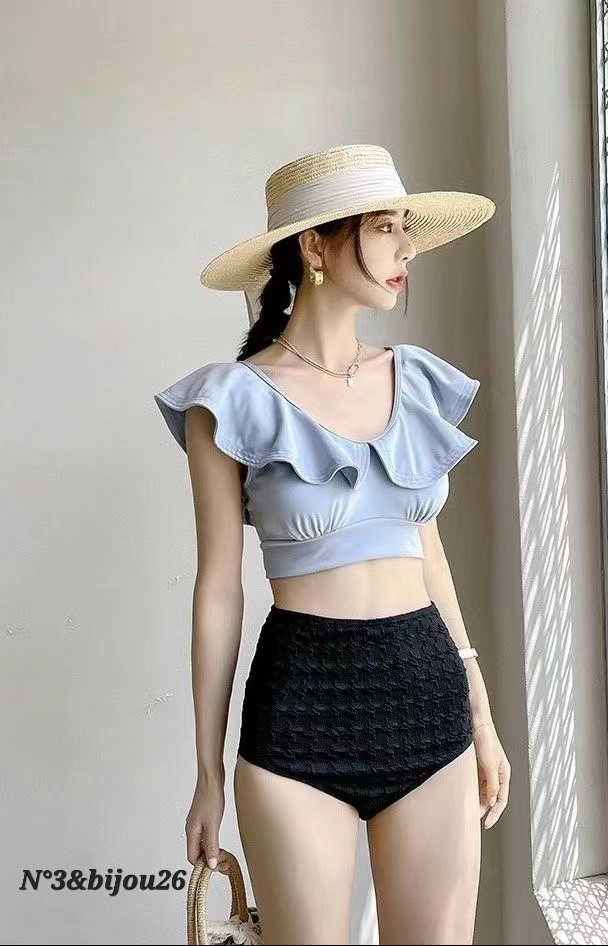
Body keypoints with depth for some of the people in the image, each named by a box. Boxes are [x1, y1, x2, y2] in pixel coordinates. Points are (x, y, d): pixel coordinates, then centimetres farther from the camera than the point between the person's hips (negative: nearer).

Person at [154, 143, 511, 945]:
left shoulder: (417, 381, 6)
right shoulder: (235, 399, -8)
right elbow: (219, 589, -4)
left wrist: (480, 709, 14)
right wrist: (209, 770, -1)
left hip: (428, 691, 5)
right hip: (300, 703, -4)